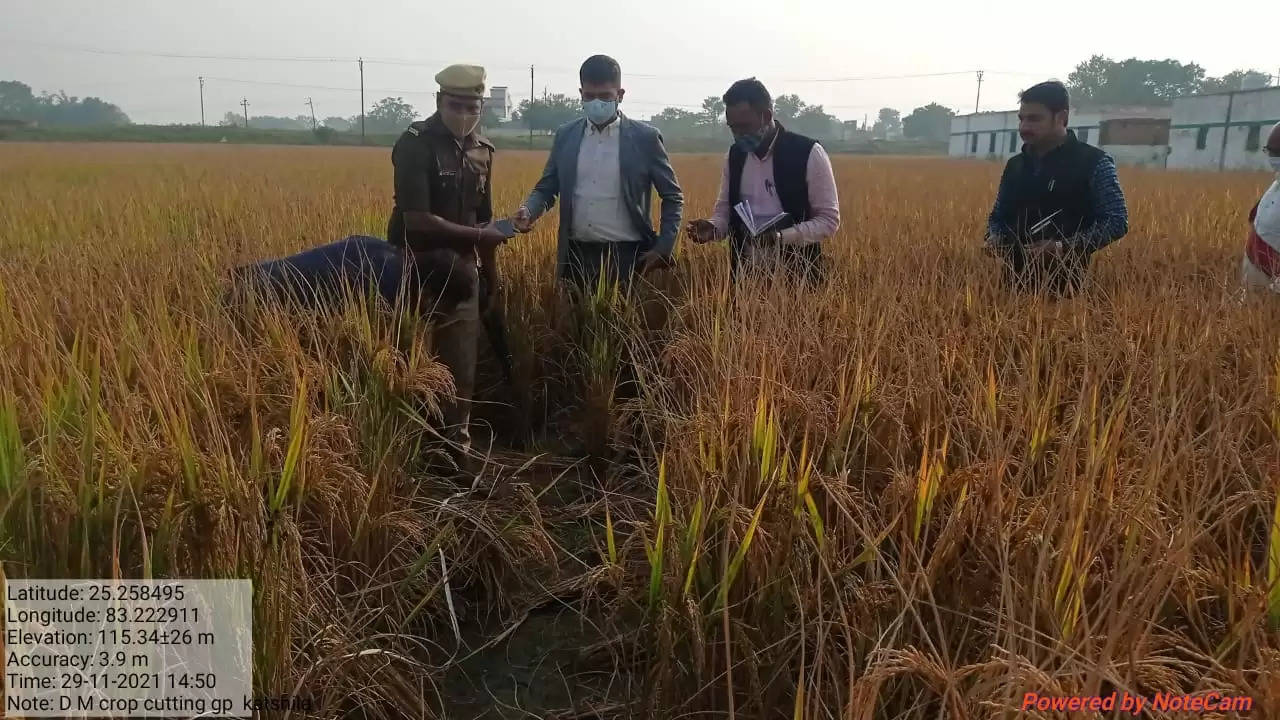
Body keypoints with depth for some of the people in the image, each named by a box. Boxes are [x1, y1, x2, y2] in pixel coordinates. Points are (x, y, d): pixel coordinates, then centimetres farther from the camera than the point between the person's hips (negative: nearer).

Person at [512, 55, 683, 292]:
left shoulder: (645, 138, -1)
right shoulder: (565, 135, 8)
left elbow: (673, 197, 5)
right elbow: (546, 188, 13)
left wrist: (664, 248, -5)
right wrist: (528, 211, -8)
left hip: (627, 256, -3)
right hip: (577, 256, 3)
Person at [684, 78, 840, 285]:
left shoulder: (809, 153, -10)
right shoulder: (734, 155, 5)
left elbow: (829, 220, -9)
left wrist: (783, 237, -23)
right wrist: (714, 227, -9)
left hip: (795, 276, -4)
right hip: (746, 273, 4)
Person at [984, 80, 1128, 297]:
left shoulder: (1094, 163, -4)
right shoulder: (1014, 165, 11)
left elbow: (1117, 222, -7)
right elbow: (997, 216, 22)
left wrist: (1065, 247, -19)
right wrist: (994, 238, -1)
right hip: (1015, 282, 5)